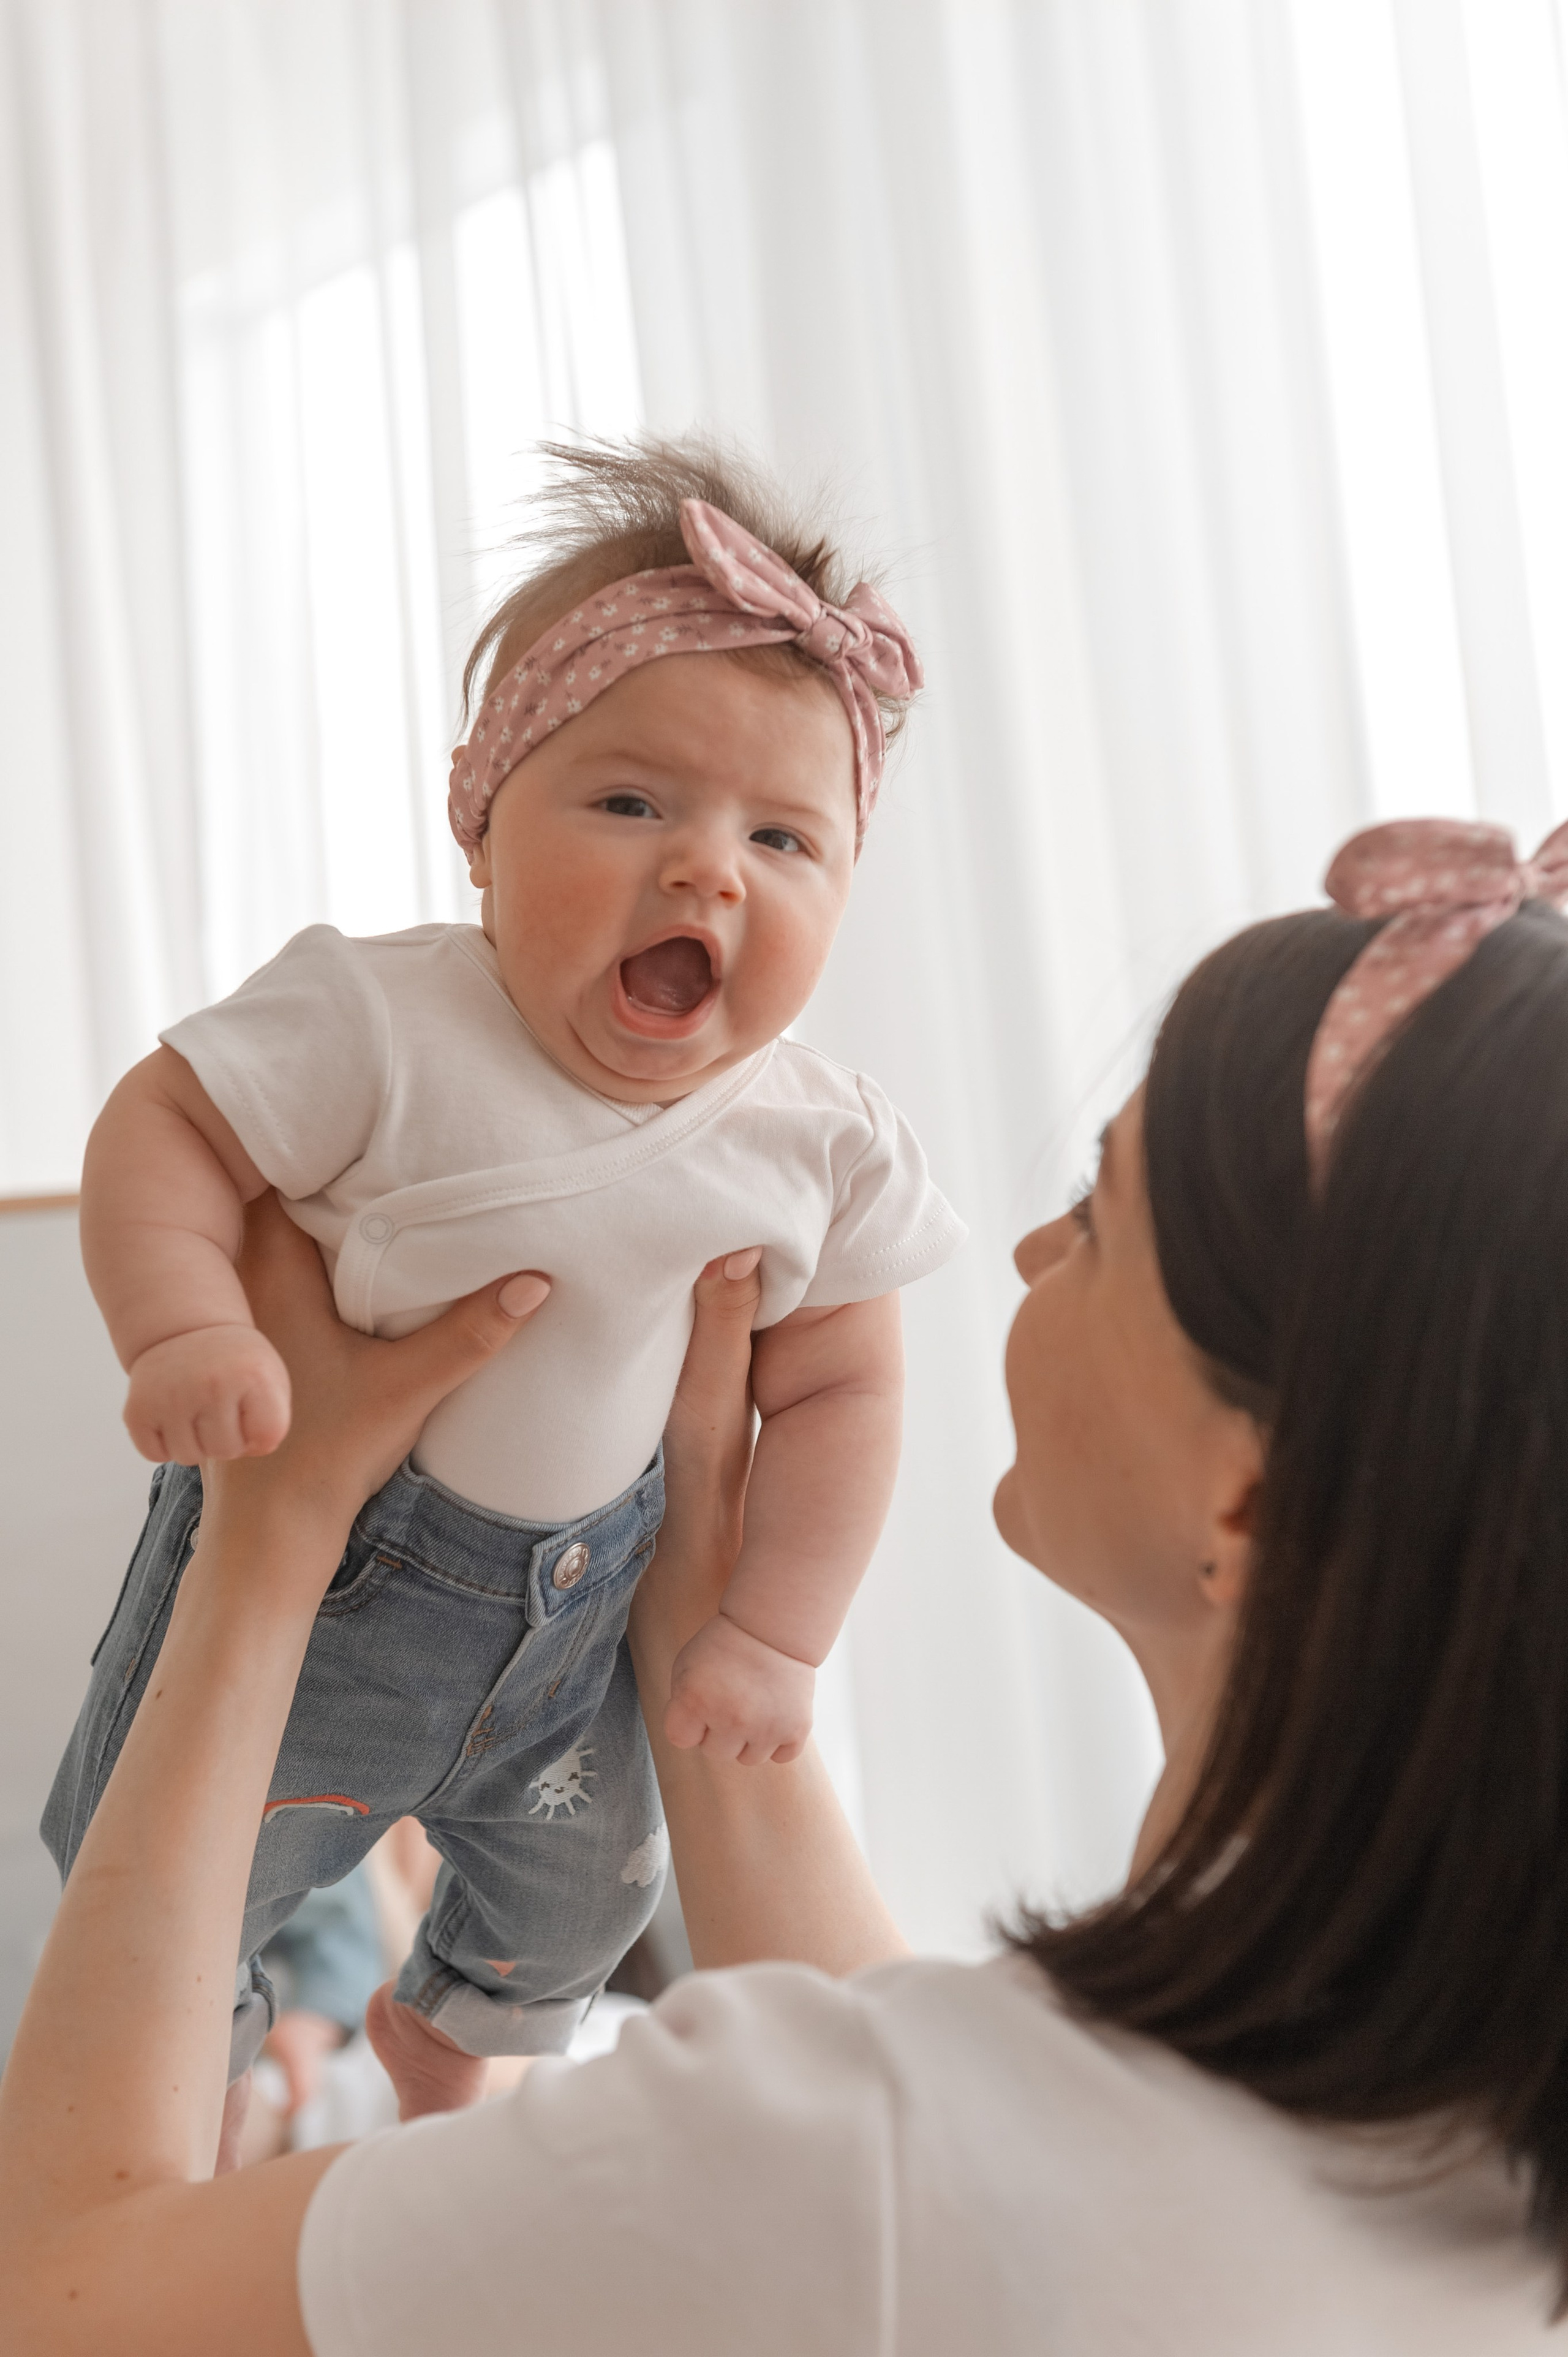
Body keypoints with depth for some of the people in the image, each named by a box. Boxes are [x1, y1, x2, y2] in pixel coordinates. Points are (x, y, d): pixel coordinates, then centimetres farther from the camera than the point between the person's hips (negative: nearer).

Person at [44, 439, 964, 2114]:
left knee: (582, 1897, 25)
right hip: (307, 1554, -4)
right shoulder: (381, 1028, -28)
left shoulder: (820, 1144, -15)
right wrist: (184, 1328, -37)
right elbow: (163, 1124, -21)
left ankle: (445, 2042, 60)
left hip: (578, 1598, 4)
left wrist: (775, 1635, -9)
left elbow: (836, 1390, -6)